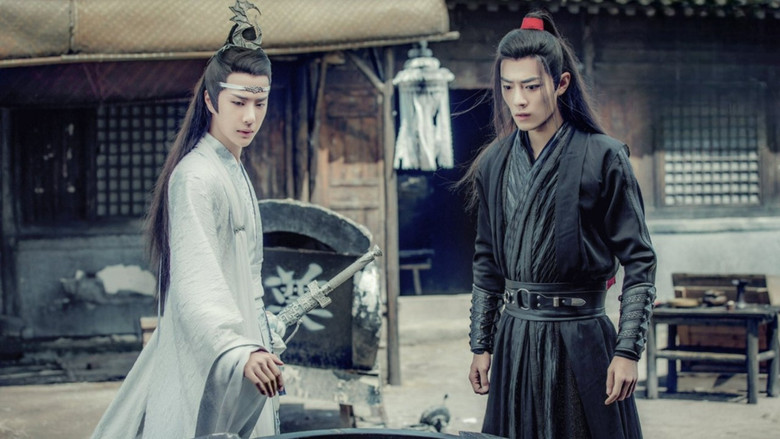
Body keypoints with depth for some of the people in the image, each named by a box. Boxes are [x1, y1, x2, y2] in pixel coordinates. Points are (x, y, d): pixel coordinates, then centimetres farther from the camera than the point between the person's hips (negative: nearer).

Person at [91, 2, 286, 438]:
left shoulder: (234, 170, 14)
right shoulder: (195, 177, -17)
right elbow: (197, 284, -29)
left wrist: (264, 345, 23)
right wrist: (240, 352, -42)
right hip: (205, 366, -9)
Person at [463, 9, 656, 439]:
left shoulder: (603, 157, -7)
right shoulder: (494, 163, 7)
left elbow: (639, 262, -6)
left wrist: (627, 351, -11)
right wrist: (481, 346, 11)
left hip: (580, 339, -4)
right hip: (514, 341, 4)